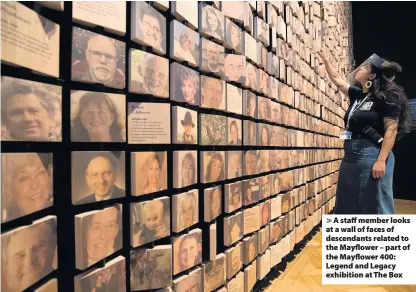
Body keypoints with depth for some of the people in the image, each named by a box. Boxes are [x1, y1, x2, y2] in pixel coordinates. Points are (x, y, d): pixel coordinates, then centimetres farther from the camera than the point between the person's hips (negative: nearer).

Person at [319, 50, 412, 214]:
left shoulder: (386, 96, -7)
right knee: (348, 206, 12)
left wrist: (381, 161, -21)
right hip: (351, 156, 8)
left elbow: (391, 130, -14)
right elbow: (337, 80, 27)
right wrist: (325, 60, 30)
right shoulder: (357, 95, 14)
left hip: (372, 156, -8)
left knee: (375, 208, -2)